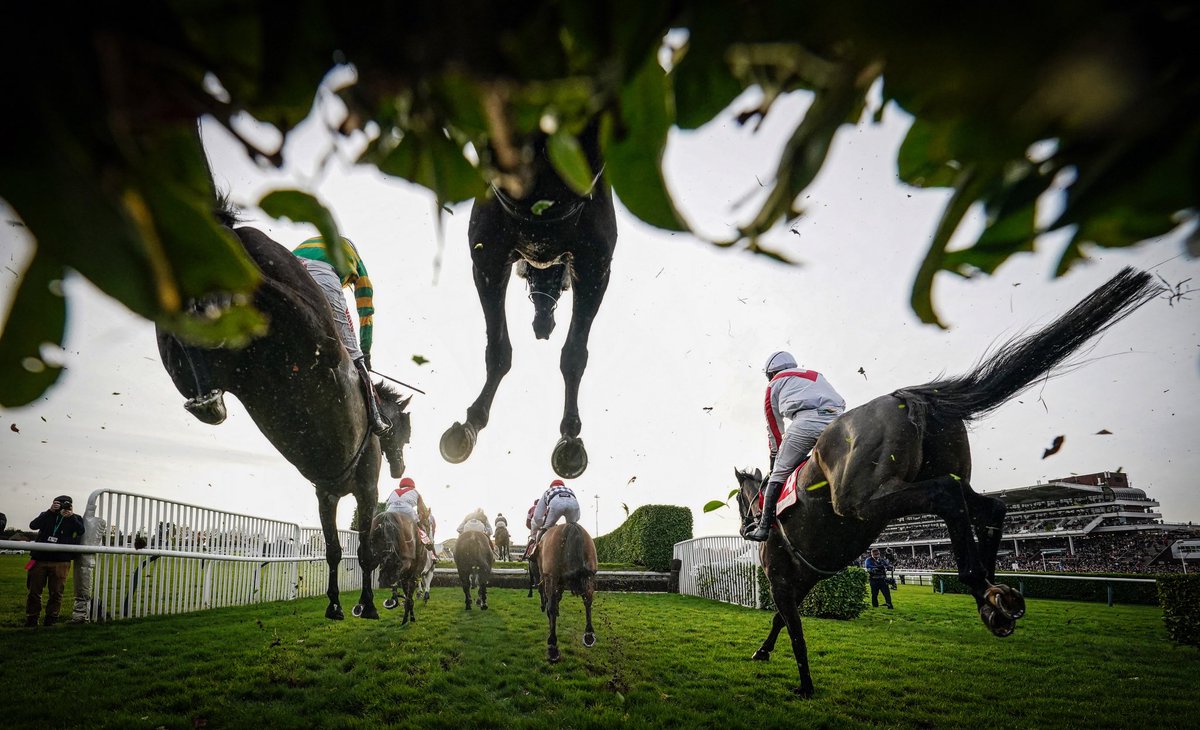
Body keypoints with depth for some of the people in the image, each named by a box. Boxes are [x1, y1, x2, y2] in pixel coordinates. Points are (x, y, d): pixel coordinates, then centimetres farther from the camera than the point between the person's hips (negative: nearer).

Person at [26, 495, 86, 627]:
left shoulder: (75, 519, 10)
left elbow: (81, 532, -7)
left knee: (56, 592, 0)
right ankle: (31, 619, 16)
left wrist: (71, 516, -16)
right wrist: (50, 511, -15)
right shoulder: (47, 515, 11)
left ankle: (51, 619, 10)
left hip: (61, 562, -1)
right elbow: (33, 525, -7)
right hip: (40, 559, 1)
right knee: (34, 591, 5)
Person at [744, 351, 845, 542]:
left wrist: (776, 453, 34)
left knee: (779, 474, 0)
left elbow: (774, 425, 24)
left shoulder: (775, 383, 25)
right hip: (838, 421, 5)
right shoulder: (816, 375, 40)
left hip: (806, 421, -4)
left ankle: (764, 526, -4)